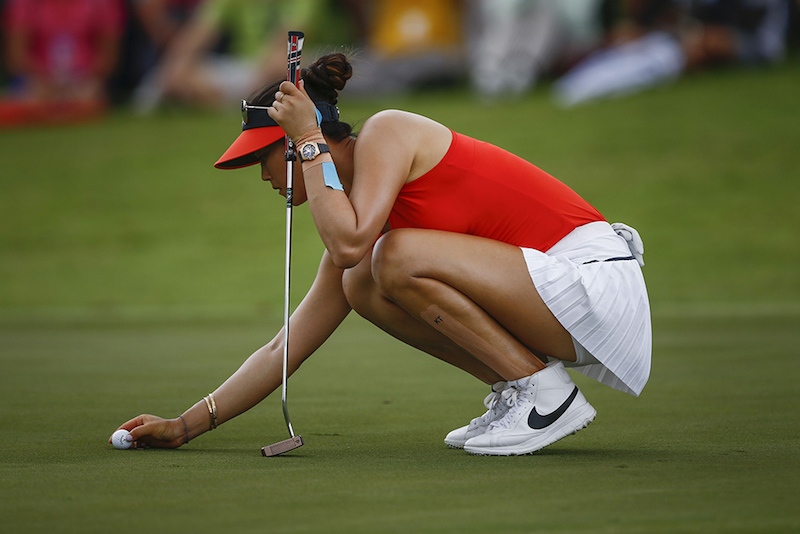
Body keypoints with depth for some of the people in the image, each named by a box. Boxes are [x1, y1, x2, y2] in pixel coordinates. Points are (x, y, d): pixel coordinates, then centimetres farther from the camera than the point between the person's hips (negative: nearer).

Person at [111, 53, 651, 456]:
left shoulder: (386, 131, -9)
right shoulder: (359, 219, 14)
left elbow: (348, 243, -27)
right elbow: (283, 351, 17)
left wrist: (309, 139, -13)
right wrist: (185, 426, 15)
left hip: (595, 275, -9)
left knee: (397, 257, -22)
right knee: (364, 285, 6)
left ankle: (543, 392, -10)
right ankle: (514, 394, 7)